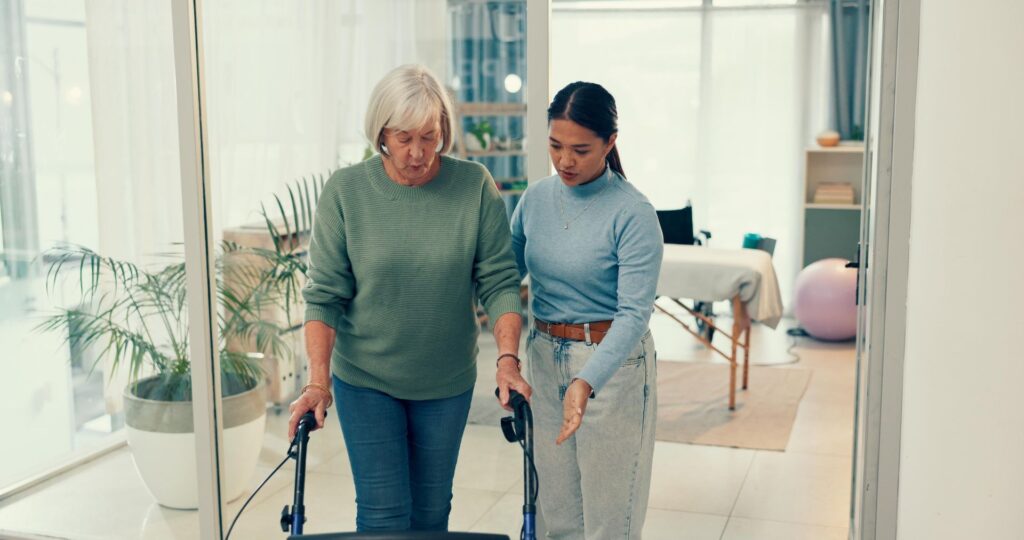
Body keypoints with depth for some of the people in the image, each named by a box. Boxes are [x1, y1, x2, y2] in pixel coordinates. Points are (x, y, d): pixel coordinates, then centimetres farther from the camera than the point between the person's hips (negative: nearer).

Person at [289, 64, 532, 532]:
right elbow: (324, 294, -9)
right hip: (365, 380, -1)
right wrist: (319, 380, -17)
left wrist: (508, 358, -19)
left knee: (432, 509, 16)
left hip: (447, 382, 2)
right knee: (384, 515, 0)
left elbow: (498, 280, -7)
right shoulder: (345, 191, -11)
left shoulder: (475, 186, -9)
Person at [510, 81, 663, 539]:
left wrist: (586, 383, -37)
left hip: (612, 364, -5)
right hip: (544, 357, 6)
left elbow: (634, 312, -23)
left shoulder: (632, 214, -17)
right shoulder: (536, 198, 1)